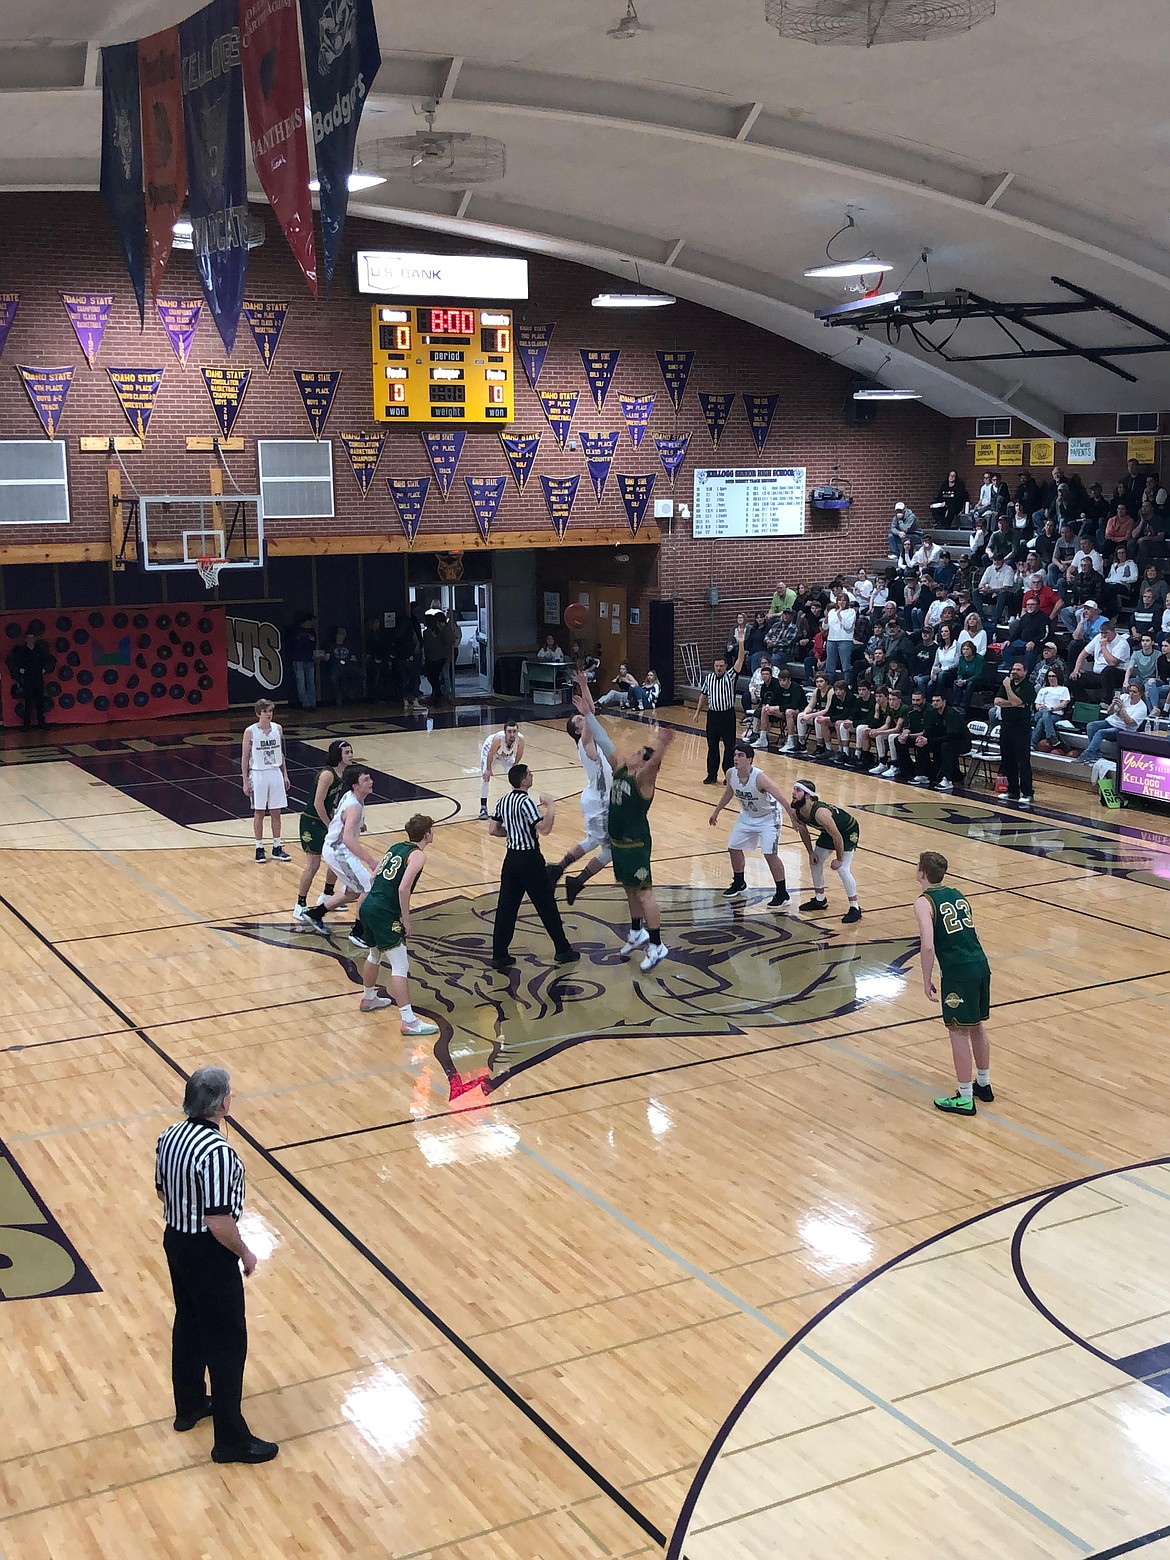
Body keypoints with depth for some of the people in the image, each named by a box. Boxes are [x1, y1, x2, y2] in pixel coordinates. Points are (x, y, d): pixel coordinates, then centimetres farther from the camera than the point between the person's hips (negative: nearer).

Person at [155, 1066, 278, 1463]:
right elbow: (219, 1222, -27)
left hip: (176, 1241, 9)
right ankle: (231, 1439, 11)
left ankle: (189, 1407, 42)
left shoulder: (170, 1137, -3)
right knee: (227, 1344, 2)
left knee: (188, 1326, 25)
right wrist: (245, 1252, -11)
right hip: (209, 1253, -9)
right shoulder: (217, 1152, -30)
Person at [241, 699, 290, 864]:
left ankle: (277, 847, 15)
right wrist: (245, 781, -7)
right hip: (258, 775, -3)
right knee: (259, 813, 4)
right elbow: (245, 758, -4)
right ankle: (259, 848, 12)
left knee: (276, 812, 7)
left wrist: (285, 775, 10)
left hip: (275, 773, 3)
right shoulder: (250, 732, -9)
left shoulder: (277, 729, 3)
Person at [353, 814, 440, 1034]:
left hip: (368, 908, 9)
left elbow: (374, 877, 18)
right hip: (384, 914, -9)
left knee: (375, 955, 31)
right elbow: (403, 888, -20)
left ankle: (368, 999, 50)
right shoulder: (417, 855, -9)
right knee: (400, 967, -9)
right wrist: (405, 920, -12)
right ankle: (409, 1021, -13)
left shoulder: (396, 847, 15)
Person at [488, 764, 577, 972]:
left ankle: (499, 956, 8)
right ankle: (562, 950, 16)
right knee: (547, 906, 5)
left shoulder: (503, 801, 5)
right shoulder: (526, 802, -20)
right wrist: (551, 807, -16)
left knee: (506, 907, 8)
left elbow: (493, 830, 10)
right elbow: (544, 829, -28)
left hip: (511, 858, 7)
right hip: (529, 859, -7)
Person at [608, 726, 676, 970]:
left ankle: (657, 946, 1)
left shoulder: (642, 779, -19)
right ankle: (637, 933, 39)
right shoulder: (619, 771, 4)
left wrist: (662, 744, -59)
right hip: (618, 841, 9)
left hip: (636, 845, -9)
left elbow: (653, 763, -39)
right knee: (630, 890, 22)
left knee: (643, 892, -5)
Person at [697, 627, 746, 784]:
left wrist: (741, 643, -31)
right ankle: (712, 775, 16)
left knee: (729, 746, 0)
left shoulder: (730, 676, -5)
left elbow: (740, 661, -18)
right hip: (712, 715, 3)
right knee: (712, 747, 8)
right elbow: (704, 695, 17)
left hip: (727, 715, -3)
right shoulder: (709, 678, 6)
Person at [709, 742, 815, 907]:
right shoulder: (731, 774, -16)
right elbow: (728, 794, 6)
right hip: (747, 815, 7)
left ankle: (782, 894, -1)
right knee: (733, 848, 10)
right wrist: (716, 812, 16)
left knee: (770, 854, -15)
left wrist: (793, 819, -40)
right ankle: (739, 885, 33)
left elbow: (781, 798, -36)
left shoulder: (759, 777, -35)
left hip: (768, 817, -7)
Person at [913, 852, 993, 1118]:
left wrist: (927, 981, -7)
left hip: (958, 972, -7)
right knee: (977, 1026, 22)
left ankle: (964, 1099, 10)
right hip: (981, 964, 7)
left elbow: (928, 946, -17)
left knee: (959, 1033, 3)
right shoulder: (957, 895, 16)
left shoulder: (924, 903, -7)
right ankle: (983, 1084, 36)